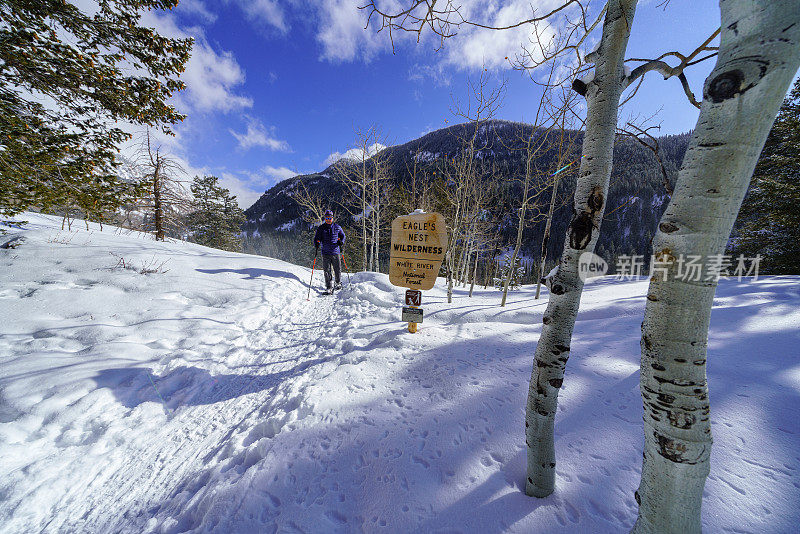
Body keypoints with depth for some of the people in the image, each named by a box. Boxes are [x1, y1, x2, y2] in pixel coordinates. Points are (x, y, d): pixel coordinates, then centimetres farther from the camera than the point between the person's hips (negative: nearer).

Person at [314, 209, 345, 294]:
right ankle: (329, 288, 5)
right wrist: (317, 244, -13)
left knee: (337, 269, 5)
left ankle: (338, 283, 29)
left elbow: (342, 235, 17)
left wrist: (341, 242, -3)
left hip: (335, 252, 0)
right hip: (325, 253, 0)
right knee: (326, 270, -2)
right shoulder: (321, 228, 6)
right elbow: (317, 238, 9)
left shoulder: (337, 227, 7)